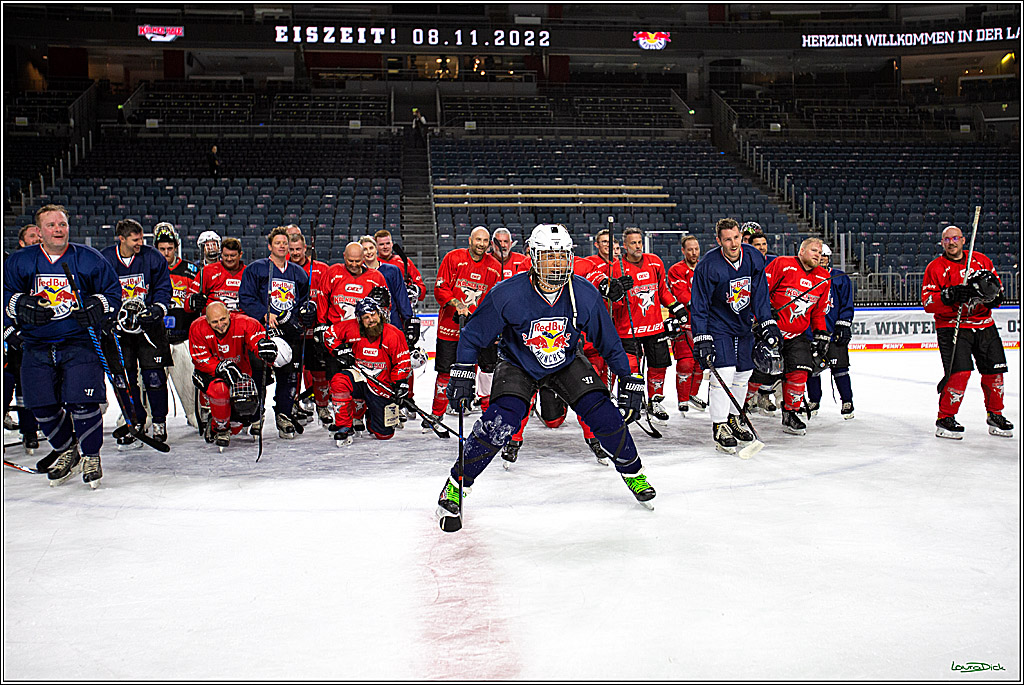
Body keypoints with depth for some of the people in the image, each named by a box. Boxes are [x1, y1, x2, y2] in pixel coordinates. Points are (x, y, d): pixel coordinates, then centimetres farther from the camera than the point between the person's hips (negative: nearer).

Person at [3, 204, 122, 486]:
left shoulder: (89, 259, 2)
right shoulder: (19, 262, 7)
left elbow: (113, 291, 6)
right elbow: (7, 295, 11)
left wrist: (97, 305, -12)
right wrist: (20, 305, -10)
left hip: (80, 342, -3)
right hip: (37, 346, 3)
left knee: (81, 402, -13)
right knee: (42, 405, 3)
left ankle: (91, 455, 9)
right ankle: (66, 451, 27)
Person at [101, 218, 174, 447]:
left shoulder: (153, 258, -3)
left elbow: (163, 287, 4)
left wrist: (158, 308, -14)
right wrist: (115, 315, -9)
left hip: (149, 325, -1)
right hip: (120, 327, 1)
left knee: (154, 375, -4)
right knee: (124, 377, 3)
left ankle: (159, 421, 11)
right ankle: (135, 422, 16)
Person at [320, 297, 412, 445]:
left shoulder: (394, 335, -12)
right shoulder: (351, 328, -9)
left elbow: (403, 363, -5)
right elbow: (329, 334, 6)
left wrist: (401, 385, -14)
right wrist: (340, 350, -8)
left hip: (382, 385, 0)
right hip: (358, 376, 1)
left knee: (384, 434, -2)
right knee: (339, 381, -36)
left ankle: (370, 416, 37)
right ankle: (344, 428, -21)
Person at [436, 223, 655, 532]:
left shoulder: (585, 294, -20)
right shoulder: (507, 294, -27)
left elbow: (608, 341, -7)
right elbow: (474, 334, -13)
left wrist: (630, 380, -6)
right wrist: (462, 374, -17)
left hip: (567, 362, 2)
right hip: (517, 364, -2)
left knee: (604, 413, -11)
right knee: (500, 423, -22)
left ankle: (633, 473, 16)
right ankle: (456, 486, -4)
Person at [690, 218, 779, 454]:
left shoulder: (754, 258, -8)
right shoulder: (708, 266, -22)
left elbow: (760, 294, 1)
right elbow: (698, 305, -18)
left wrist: (768, 324, -5)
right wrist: (701, 339, -22)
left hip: (744, 325, 6)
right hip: (717, 326, -5)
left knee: (743, 373, 12)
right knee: (724, 373, -14)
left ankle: (733, 419, 31)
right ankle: (720, 427, -4)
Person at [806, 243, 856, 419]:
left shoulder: (841, 278, 5)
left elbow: (847, 305, 3)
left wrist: (844, 326, -6)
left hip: (835, 332, -2)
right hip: (810, 331, 2)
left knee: (839, 367, -3)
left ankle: (847, 401, 7)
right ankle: (813, 401, 18)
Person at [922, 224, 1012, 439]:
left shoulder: (981, 260, 8)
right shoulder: (936, 267, -4)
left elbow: (997, 284, 19)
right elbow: (927, 301, -10)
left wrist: (994, 294, -3)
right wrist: (949, 296, -26)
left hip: (984, 325, 5)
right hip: (952, 326, -5)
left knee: (994, 371, 7)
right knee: (960, 371, -17)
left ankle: (995, 416, 26)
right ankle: (944, 420, -5)